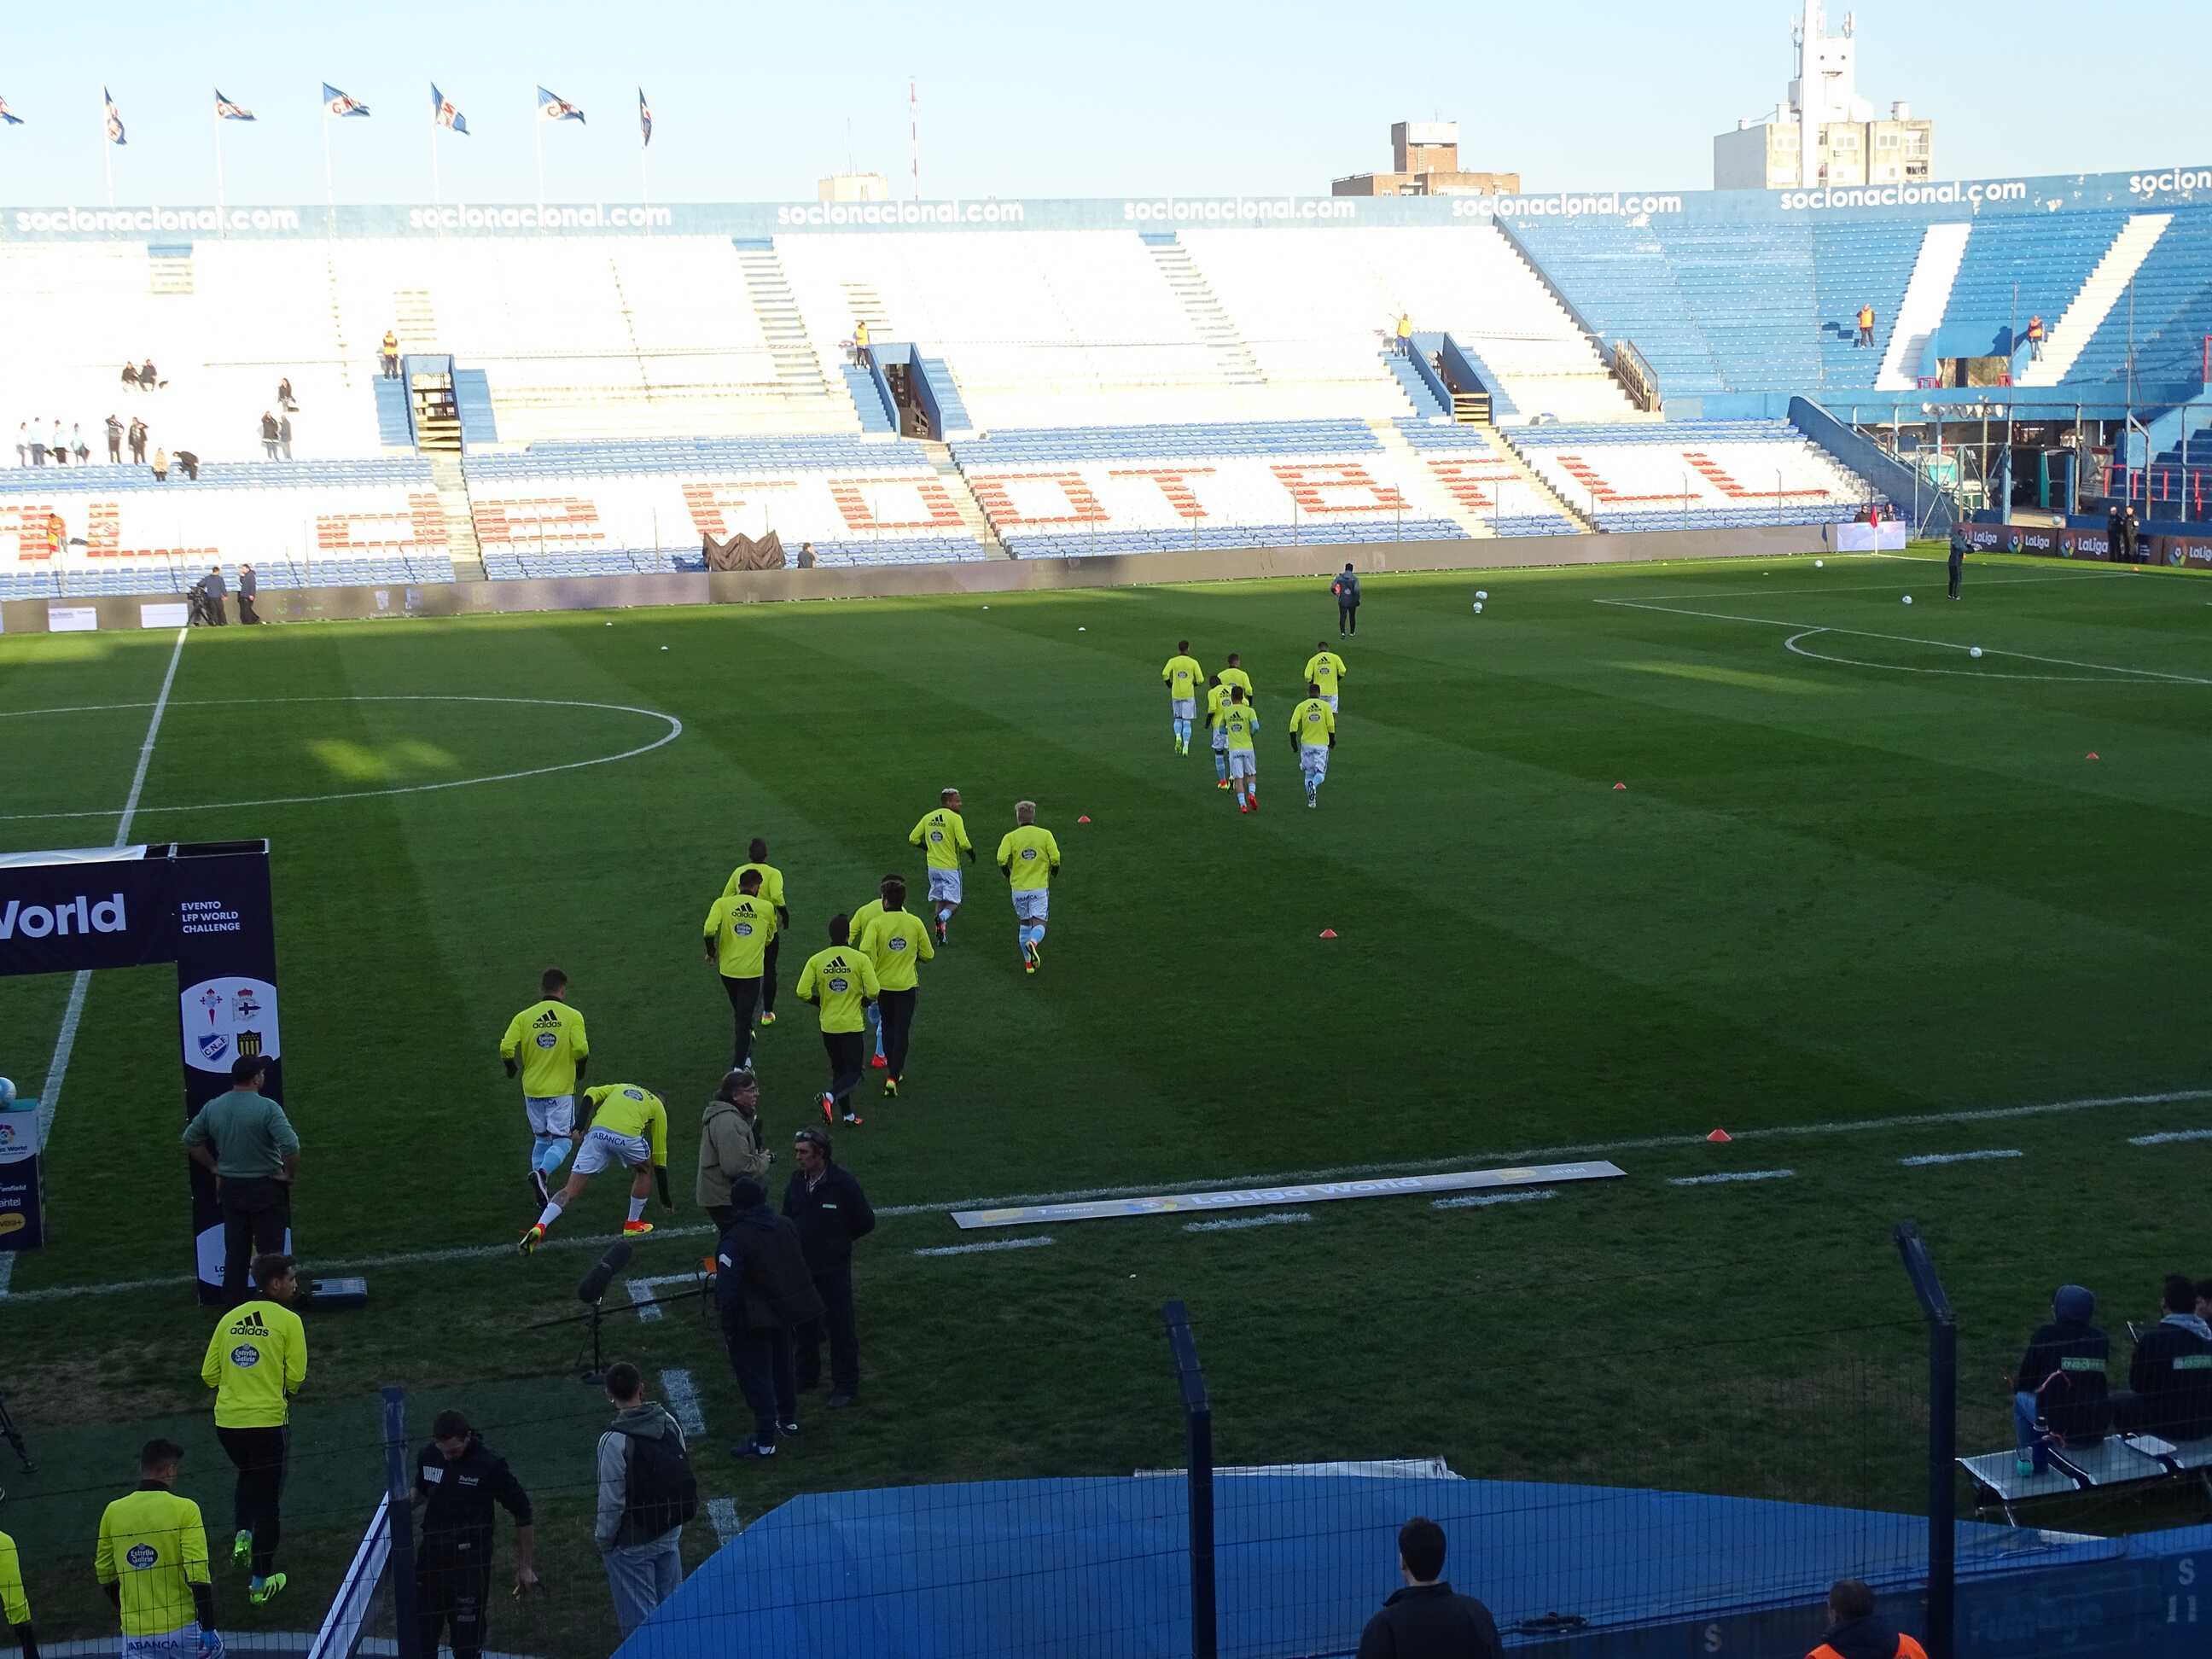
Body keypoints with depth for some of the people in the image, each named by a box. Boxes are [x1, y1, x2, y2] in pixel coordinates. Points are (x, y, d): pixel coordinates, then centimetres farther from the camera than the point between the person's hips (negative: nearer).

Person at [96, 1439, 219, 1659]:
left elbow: (104, 1572, 11)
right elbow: (198, 1574, -15)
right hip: (182, 1628, -3)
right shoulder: (184, 1509, -11)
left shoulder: (113, 1511, 1)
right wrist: (208, 1629, -11)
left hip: (134, 1635, 3)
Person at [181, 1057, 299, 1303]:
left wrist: (214, 1167, 16)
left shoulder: (212, 1107, 0)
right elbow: (291, 1146, -27)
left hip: (230, 1188, 5)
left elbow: (190, 1139, 12)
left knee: (235, 1251, 13)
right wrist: (290, 1175, -11)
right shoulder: (267, 1108, -18)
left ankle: (235, 1303, 18)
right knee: (270, 1250, 3)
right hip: (266, 1188, -5)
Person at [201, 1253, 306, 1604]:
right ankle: (261, 1583, 13)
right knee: (268, 1499, 8)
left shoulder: (230, 1318, 8)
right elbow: (296, 1378, -10)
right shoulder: (288, 1321, -6)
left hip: (227, 1420, 5)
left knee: (248, 1477, 33)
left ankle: (241, 1536, 15)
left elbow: (209, 1375, 8)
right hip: (268, 1421, -5)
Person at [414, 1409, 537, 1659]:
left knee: (467, 1638, 0)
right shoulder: (427, 1457, -2)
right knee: (422, 1631, 12)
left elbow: (522, 1514, -8)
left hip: (470, 1561, -5)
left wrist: (526, 1567, -4)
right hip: (431, 1553, 5)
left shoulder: (490, 1465, -16)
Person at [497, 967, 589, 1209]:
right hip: (561, 1090, -3)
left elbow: (506, 1048, -11)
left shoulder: (524, 1017, -1)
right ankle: (542, 1173, -20)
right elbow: (581, 1050, -17)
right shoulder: (572, 1016, -7)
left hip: (532, 1089, 3)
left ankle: (540, 1189, 17)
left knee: (541, 1139, 20)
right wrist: (580, 1071, 4)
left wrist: (513, 1069, 9)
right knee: (562, 1140, 5)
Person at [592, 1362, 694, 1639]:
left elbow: (612, 1501, -20)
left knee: (639, 1617, 7)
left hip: (632, 1543, -6)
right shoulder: (668, 1423, -5)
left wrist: (603, 1540, -4)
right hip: (670, 1533, 6)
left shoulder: (614, 1441, -23)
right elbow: (685, 1473, 5)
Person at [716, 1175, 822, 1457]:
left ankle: (765, 1442, 5)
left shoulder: (734, 1240, -24)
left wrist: (728, 1325, -11)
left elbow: (727, 1289, -22)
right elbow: (801, 1267, 9)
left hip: (753, 1323, -7)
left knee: (755, 1376, 3)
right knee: (782, 1365, 25)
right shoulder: (786, 1226, -3)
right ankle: (788, 1419, 42)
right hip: (785, 1311, 7)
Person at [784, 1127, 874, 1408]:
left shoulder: (842, 1182, -16)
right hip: (801, 1267, 5)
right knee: (803, 1325, 16)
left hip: (833, 1269, -5)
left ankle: (846, 1386, 14)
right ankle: (806, 1378, 32)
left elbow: (865, 1223, -7)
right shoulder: (796, 1181, 0)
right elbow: (787, 1218, 15)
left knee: (840, 1326, 3)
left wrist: (837, 1240, 0)